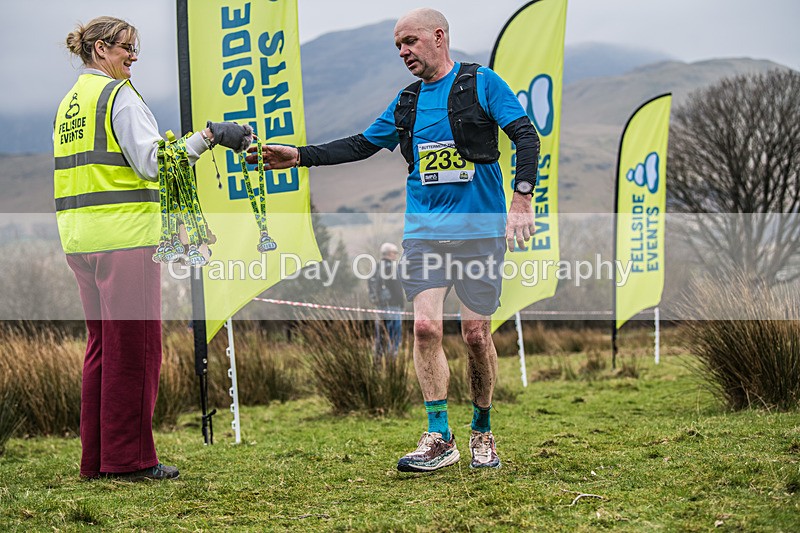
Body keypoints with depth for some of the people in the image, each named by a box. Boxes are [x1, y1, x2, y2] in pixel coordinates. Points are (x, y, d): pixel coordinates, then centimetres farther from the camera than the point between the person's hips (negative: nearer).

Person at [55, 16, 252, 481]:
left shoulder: (70, 102, 17)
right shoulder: (119, 95, -8)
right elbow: (152, 161, -17)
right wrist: (209, 137, -19)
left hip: (81, 240, 8)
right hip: (125, 237, -8)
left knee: (103, 345, 13)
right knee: (134, 347, -2)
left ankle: (97, 458, 15)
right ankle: (129, 458, 1)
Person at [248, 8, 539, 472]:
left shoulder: (481, 83, -2)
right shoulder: (407, 102, 15)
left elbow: (526, 137, -7)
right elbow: (360, 146, 21)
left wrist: (521, 199, -19)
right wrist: (300, 156, 13)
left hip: (480, 227, -4)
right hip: (425, 229, 4)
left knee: (477, 332, -1)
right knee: (426, 326, -9)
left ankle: (483, 432, 18)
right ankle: (439, 438, -3)